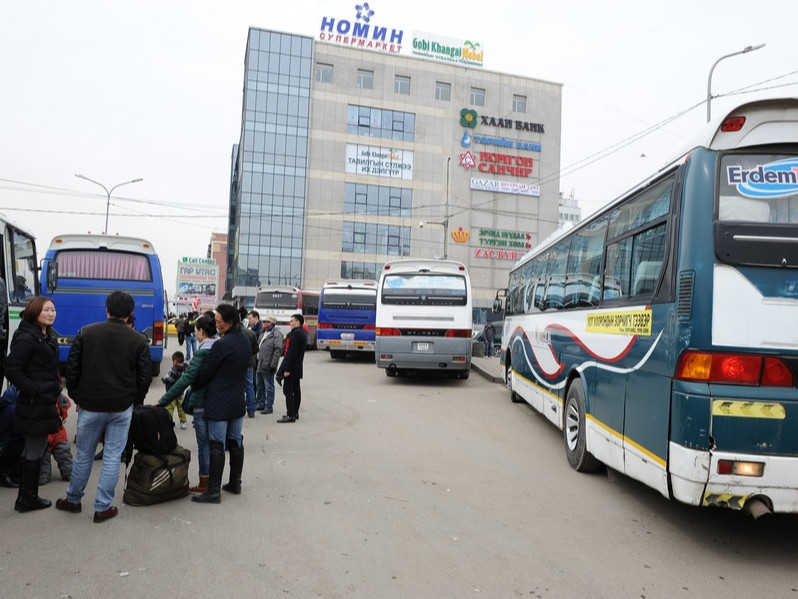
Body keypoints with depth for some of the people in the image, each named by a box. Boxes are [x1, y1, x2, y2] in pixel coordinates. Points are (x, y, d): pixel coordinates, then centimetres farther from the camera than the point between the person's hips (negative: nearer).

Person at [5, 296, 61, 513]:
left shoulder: (49, 336, 11)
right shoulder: (26, 338, -17)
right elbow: (12, 370, -20)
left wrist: (55, 387, 13)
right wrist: (35, 390, -20)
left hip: (45, 403, 10)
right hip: (34, 405, -10)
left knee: (32, 450, 18)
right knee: (35, 451, 1)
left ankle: (26, 497, 30)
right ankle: (28, 499, 15)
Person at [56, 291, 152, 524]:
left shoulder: (86, 333, -3)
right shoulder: (138, 340, -4)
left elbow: (72, 369, 1)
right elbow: (145, 376, -1)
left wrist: (76, 397, 12)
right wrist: (136, 401, 12)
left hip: (90, 406, 1)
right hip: (122, 408, -1)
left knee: (84, 455, 16)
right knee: (112, 456, 7)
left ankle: (73, 500, 33)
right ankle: (103, 507, 12)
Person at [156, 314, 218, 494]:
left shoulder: (203, 352, -17)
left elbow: (186, 379, -21)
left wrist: (163, 401, -18)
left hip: (202, 404, -7)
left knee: (203, 444, 4)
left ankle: (204, 483, 14)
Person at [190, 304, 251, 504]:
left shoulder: (222, 345, -19)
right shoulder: (245, 342, 6)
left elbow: (204, 373, -11)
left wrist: (193, 386, 7)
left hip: (219, 403, -8)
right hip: (238, 401, 8)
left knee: (217, 446, -2)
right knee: (236, 442, 15)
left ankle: (214, 491, 4)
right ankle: (235, 483, 26)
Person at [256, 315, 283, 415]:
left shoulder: (276, 335, -15)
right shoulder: (263, 333, 14)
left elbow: (278, 350, -21)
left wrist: (273, 365, -23)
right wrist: (257, 360, 13)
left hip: (267, 367, -9)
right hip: (260, 365, 9)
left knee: (269, 387, 1)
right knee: (260, 386, 19)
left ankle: (269, 407, 10)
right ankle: (261, 404, 32)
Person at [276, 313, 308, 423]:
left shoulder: (296, 333, -17)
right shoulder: (302, 333, 14)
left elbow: (292, 353, -22)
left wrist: (287, 369, -22)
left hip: (291, 367, -10)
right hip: (297, 368, 10)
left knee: (287, 390, -8)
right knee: (296, 390, 14)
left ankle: (290, 415, -7)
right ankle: (295, 413, 21)